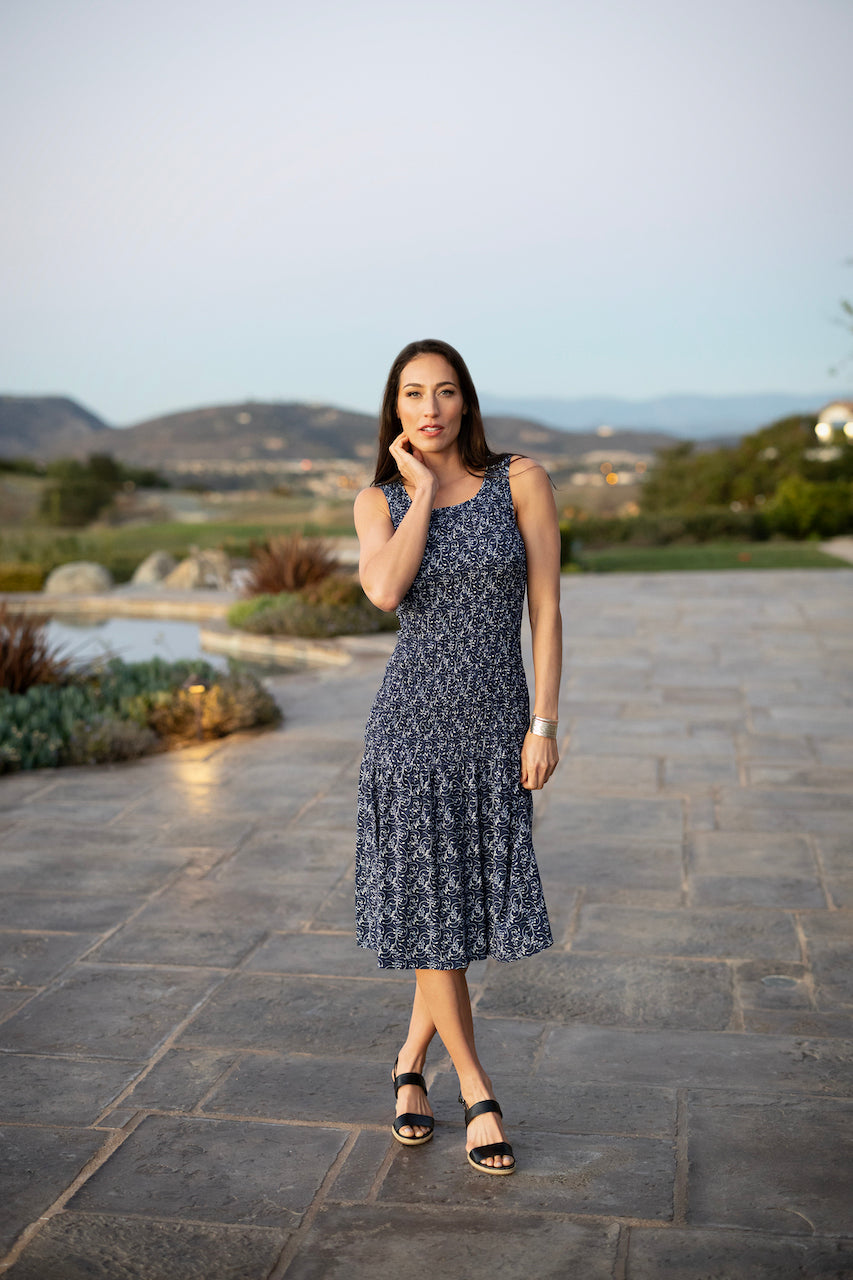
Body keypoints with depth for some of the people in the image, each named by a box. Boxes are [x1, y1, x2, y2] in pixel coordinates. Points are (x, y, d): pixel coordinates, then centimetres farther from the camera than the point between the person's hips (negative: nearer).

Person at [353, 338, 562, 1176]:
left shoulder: (520, 480, -1)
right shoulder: (379, 501, 3)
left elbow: (546, 607, -3)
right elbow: (384, 591, -18)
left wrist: (544, 724, -7)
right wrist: (423, 489, -10)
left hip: (495, 727, 0)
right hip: (411, 722, 0)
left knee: (475, 903, 7)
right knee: (429, 906, 3)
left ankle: (412, 1060, 33)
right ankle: (476, 1091, 21)